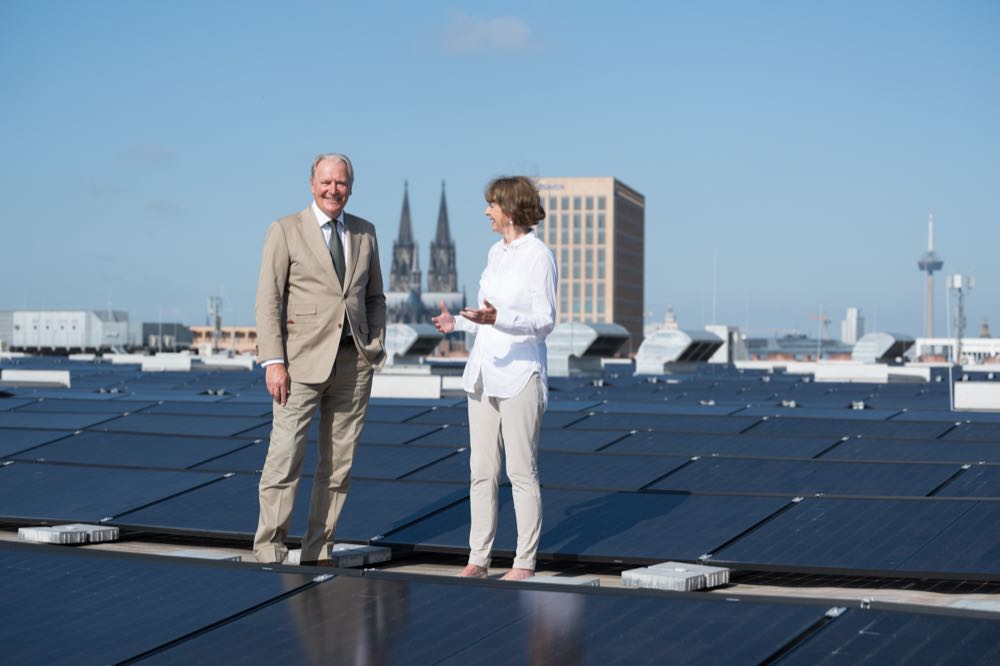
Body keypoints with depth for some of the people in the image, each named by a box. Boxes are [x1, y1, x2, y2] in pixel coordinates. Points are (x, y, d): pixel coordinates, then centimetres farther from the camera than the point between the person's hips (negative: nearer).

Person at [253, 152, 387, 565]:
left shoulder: (365, 233, 12)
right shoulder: (286, 231, 0)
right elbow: (268, 300, -4)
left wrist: (376, 349, 6)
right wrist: (273, 362, -11)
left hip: (353, 361, 4)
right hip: (303, 361, -4)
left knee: (338, 465, 6)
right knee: (284, 460, -7)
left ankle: (316, 554, 14)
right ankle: (268, 554, 0)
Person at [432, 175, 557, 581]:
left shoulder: (538, 256, -9)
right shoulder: (496, 253, 14)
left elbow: (544, 321, -14)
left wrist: (496, 317, -27)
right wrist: (457, 322, 9)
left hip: (520, 375, -8)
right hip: (484, 374, 8)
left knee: (522, 471, -3)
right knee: (482, 471, 7)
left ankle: (525, 562, 4)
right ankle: (478, 559, 12)